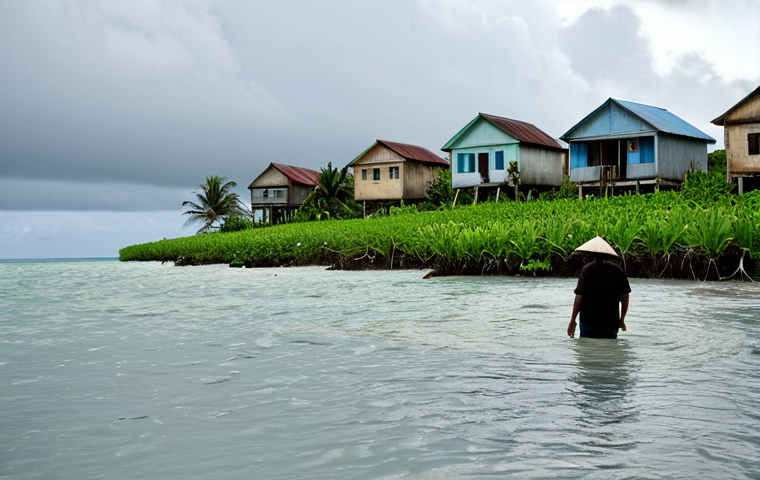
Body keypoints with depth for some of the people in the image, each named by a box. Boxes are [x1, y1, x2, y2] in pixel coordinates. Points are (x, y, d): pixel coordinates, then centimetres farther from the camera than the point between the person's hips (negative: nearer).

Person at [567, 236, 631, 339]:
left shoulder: (587, 269, -7)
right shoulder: (617, 270, 0)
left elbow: (579, 297, -8)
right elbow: (624, 296, 2)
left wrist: (572, 321, -1)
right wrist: (622, 320, 13)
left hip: (588, 321, -2)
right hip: (611, 322, 2)